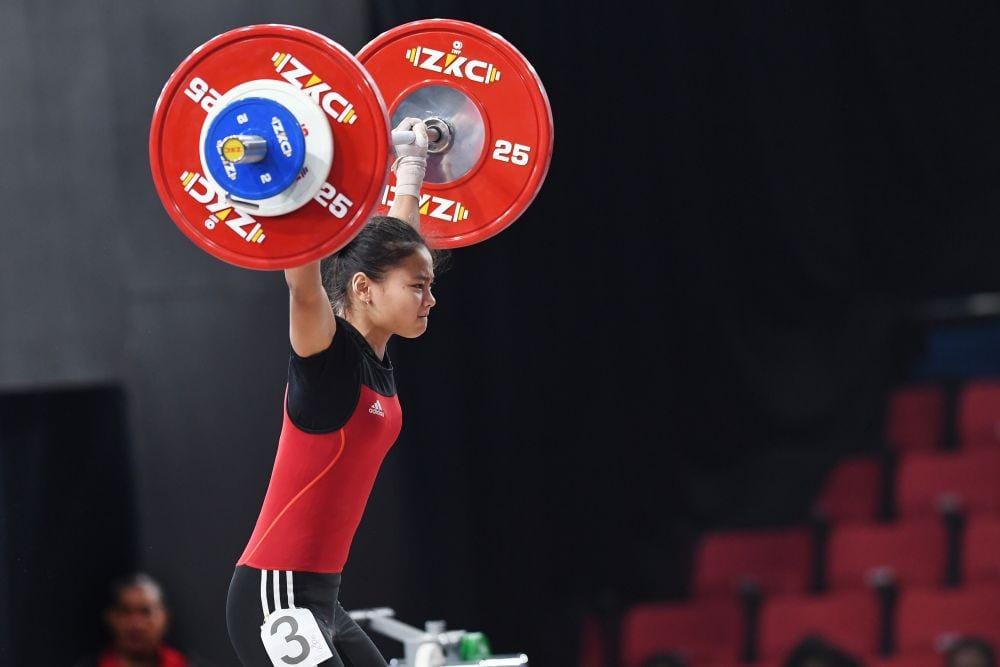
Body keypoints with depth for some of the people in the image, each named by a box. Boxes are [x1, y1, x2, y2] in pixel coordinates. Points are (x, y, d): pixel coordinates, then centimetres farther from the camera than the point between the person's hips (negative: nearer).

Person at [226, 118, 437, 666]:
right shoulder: (329, 357, -11)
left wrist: (411, 166, 31)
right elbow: (304, 283, -31)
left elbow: (395, 240, 24)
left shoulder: (375, 361, 10)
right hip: (274, 599, -9)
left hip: (319, 599, 9)